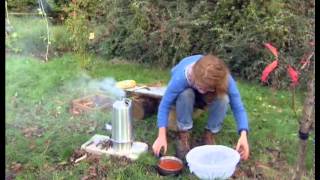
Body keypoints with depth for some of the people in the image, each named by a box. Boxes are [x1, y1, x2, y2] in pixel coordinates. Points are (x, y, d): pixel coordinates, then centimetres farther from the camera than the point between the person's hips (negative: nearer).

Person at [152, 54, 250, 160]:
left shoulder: (226, 80, -36)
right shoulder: (181, 77, -41)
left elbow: (238, 107, -32)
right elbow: (165, 104, -35)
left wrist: (243, 135, -47)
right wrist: (162, 136, -43)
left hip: (208, 99, 1)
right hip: (186, 96, -1)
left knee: (223, 98, -33)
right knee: (186, 94, -38)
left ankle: (209, 135, -10)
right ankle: (183, 135, -16)